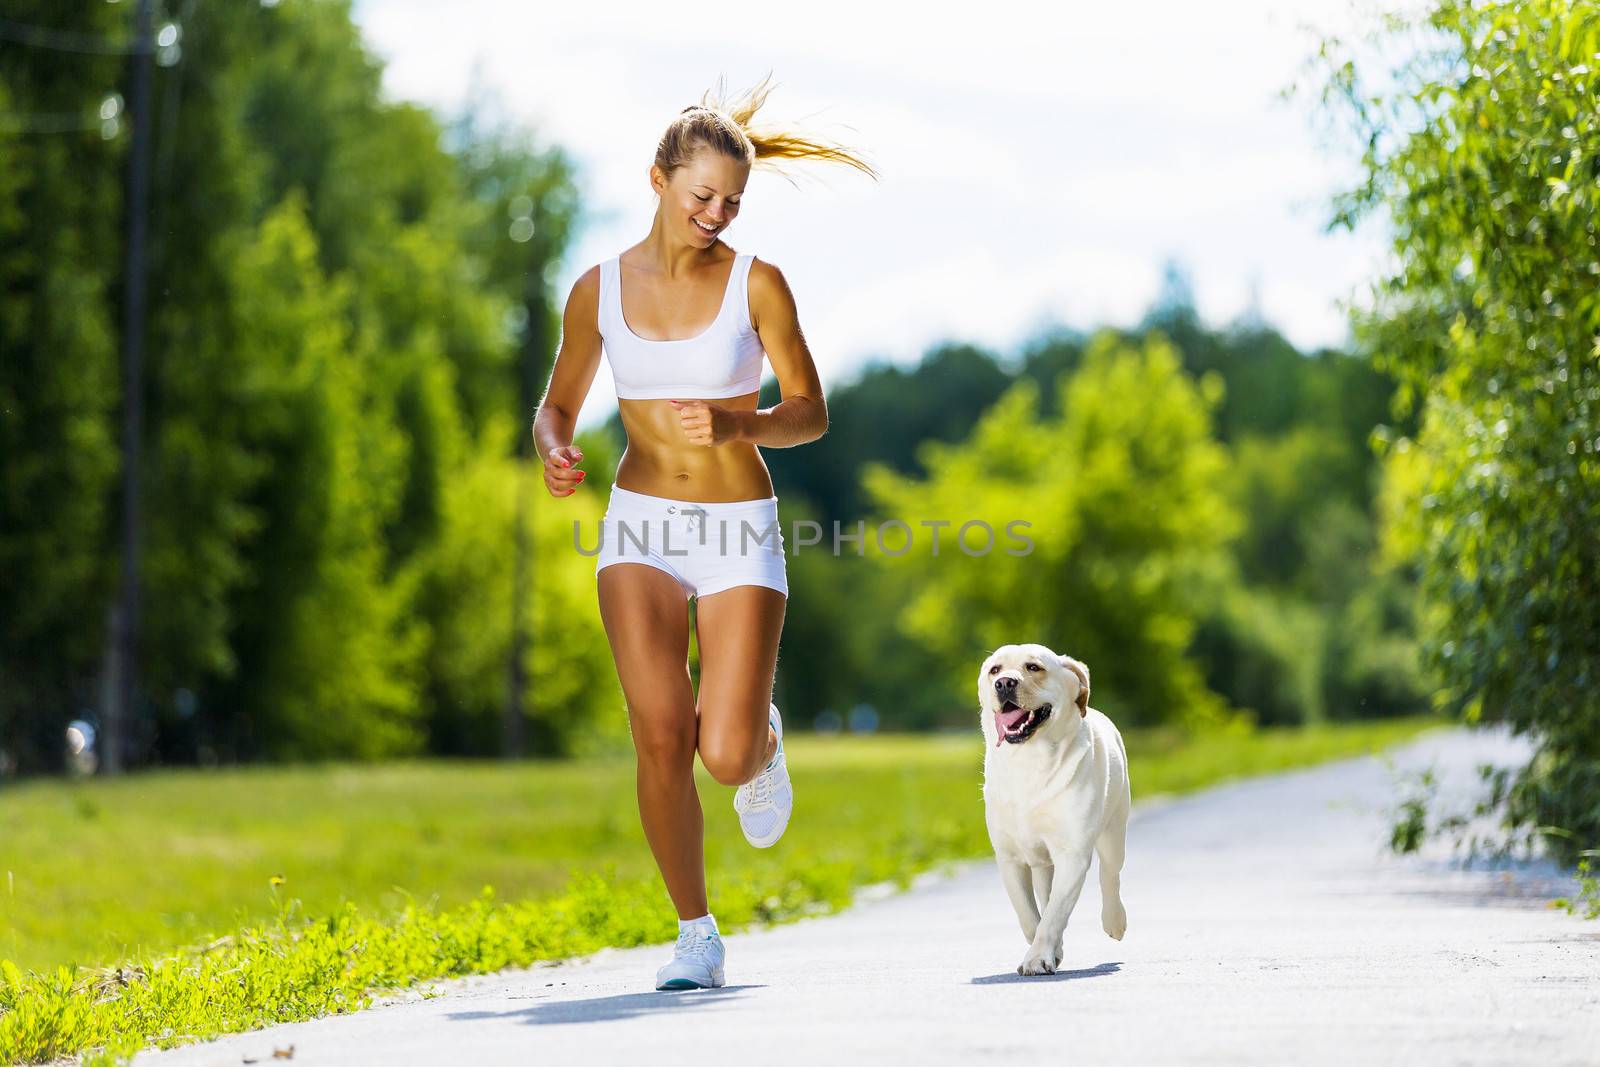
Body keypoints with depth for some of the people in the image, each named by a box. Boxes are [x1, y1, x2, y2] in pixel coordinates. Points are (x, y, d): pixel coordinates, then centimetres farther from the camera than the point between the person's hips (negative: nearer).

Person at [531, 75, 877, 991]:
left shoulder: (757, 284, -4)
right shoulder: (601, 289, 3)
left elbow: (811, 415, -2)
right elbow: (558, 406, 14)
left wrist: (735, 423, -22)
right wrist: (556, 454, -10)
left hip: (740, 534, -1)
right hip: (641, 529, 2)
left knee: (725, 757, -12)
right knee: (660, 734, -14)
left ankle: (763, 738, 27)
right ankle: (696, 935, 3)